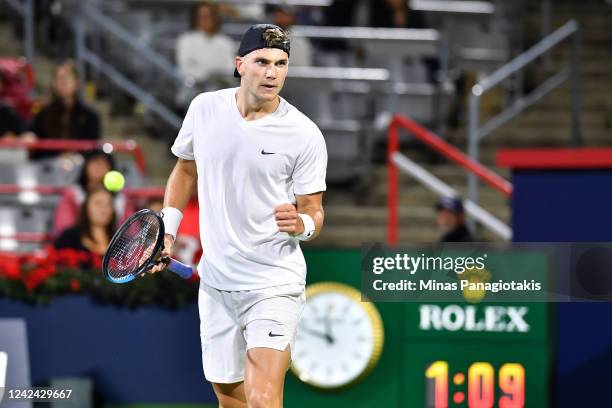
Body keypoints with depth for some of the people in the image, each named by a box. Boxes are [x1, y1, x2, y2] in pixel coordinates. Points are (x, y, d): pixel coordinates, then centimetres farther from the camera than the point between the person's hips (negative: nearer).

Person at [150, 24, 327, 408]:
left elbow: (313, 213, -4)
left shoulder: (304, 134, -10)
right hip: (215, 282, 4)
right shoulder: (204, 108, 0)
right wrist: (166, 232, 11)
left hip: (273, 285, -4)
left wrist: (301, 223, -26)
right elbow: (186, 170, 18)